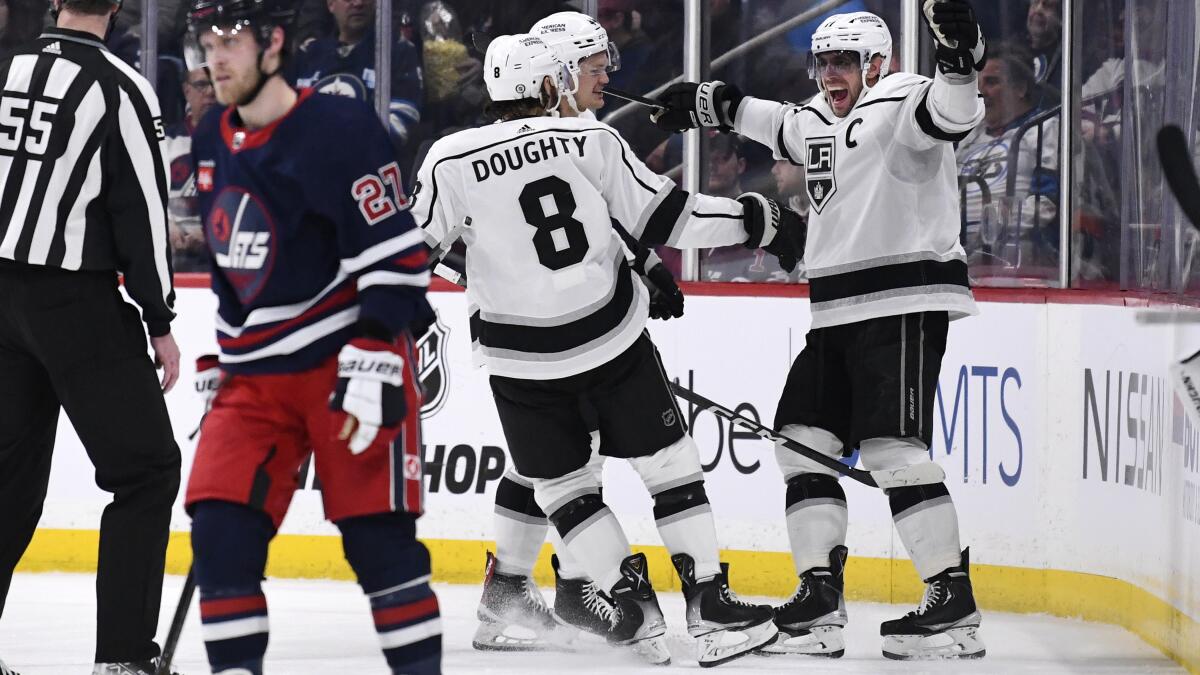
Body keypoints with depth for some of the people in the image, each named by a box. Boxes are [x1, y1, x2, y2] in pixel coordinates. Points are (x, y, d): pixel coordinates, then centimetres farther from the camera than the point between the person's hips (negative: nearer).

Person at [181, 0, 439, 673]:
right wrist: (220, 354, 23)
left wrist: (373, 367, -24)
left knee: (378, 538, -7)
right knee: (222, 533, -6)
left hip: (349, 361, -7)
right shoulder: (212, 141, 10)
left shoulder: (339, 130, -15)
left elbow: (396, 257, -18)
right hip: (256, 375, 7)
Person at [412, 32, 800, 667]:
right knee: (665, 461, 10)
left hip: (523, 359, 0)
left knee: (559, 482, 16)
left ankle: (629, 596, 8)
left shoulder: (451, 160, -7)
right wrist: (755, 219, 9)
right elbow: (662, 216, -1)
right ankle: (708, 601, 5)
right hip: (612, 338, 0)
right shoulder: (590, 140, -5)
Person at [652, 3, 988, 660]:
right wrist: (711, 104, 51)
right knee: (803, 444, 7)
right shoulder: (816, 120, 20)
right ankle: (818, 600, 9)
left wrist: (957, 62, -47)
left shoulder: (898, 102, -8)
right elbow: (779, 126, 42)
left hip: (903, 305, -10)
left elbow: (950, 115, -29)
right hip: (836, 314, 10)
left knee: (893, 450, -17)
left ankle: (954, 603, -16)